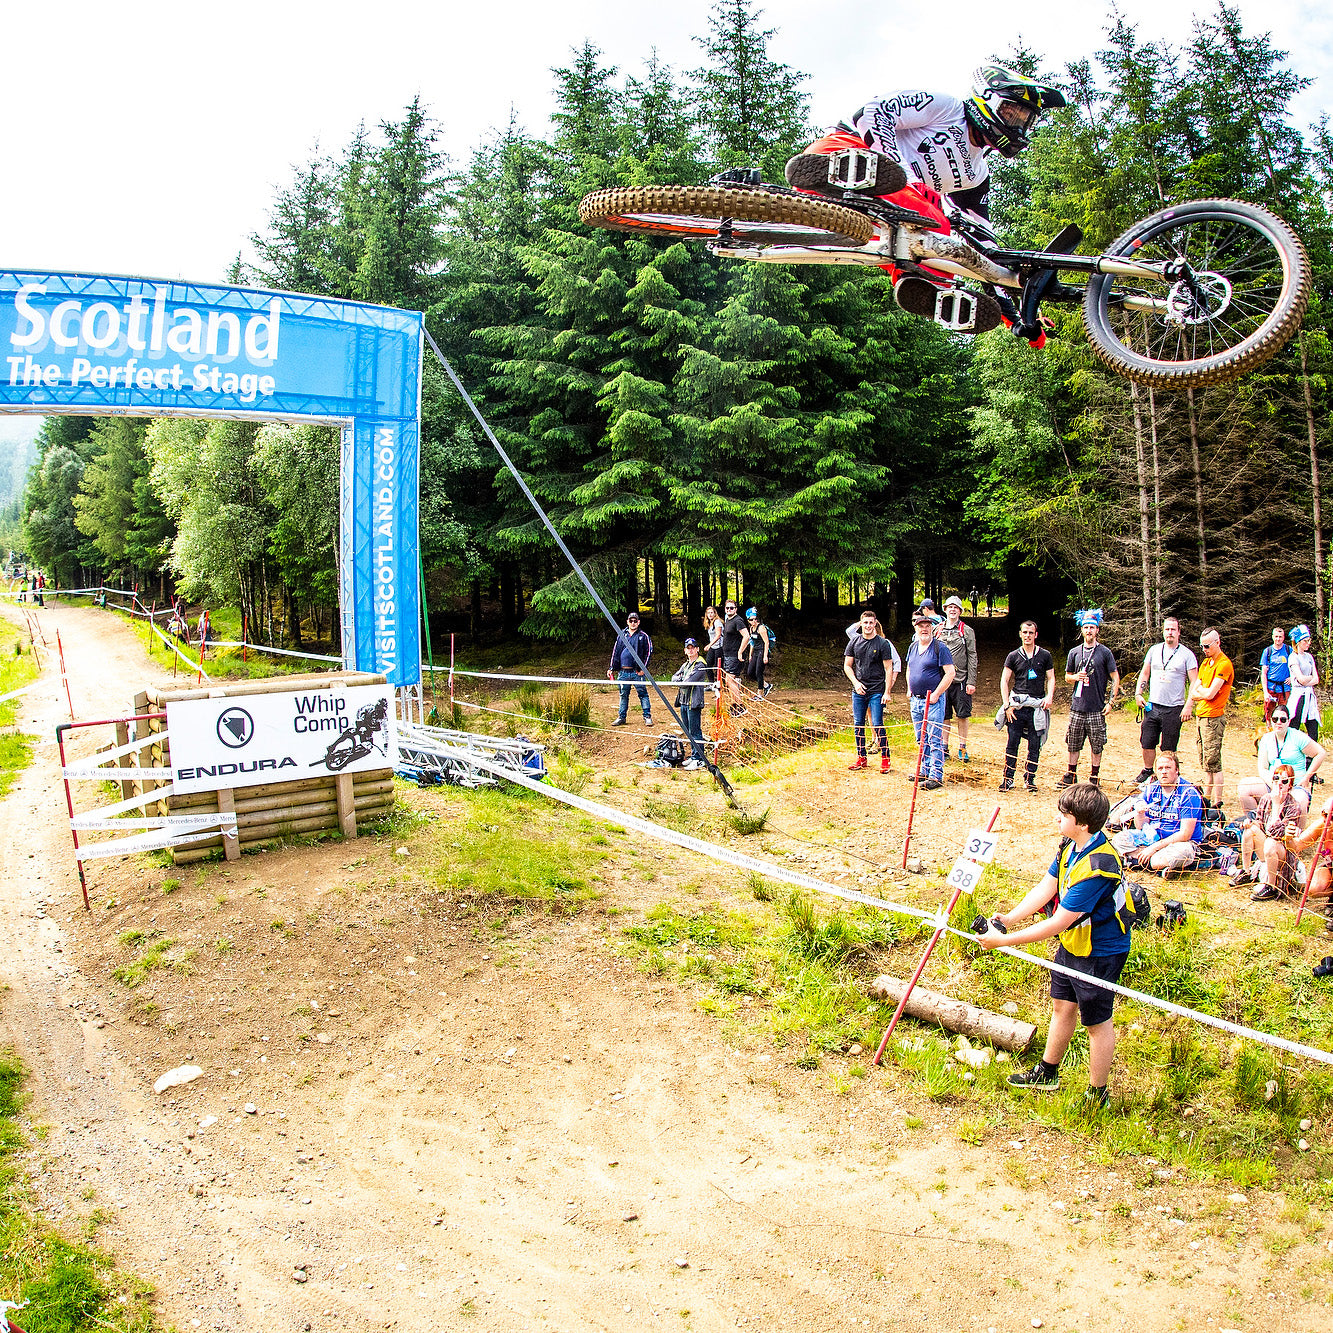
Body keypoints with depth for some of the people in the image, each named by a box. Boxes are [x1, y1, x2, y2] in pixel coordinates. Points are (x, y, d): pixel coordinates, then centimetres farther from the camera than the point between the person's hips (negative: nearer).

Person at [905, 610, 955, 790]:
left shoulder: (939, 647, -9)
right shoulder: (913, 647, 12)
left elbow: (950, 673, -13)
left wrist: (936, 694, -15)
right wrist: (909, 689, 14)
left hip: (934, 701, -7)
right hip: (915, 700, 7)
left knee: (934, 739, -7)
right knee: (921, 740, 13)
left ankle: (936, 776, -5)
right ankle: (925, 771, 23)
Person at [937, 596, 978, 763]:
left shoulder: (967, 631, 2)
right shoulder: (937, 630, 9)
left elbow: (972, 657, -1)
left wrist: (971, 682, -7)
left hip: (961, 680, -2)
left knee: (963, 715, 3)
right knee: (944, 716, 6)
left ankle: (962, 748, 13)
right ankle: (944, 748, 16)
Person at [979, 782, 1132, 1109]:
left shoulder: (1097, 867, -35)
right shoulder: (1070, 845, -7)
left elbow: (1057, 923, -33)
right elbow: (1045, 888, 0)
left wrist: (1003, 940, -29)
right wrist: (1008, 919, -12)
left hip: (1099, 951, -8)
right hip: (1071, 943, 8)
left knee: (1097, 1021, 9)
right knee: (1063, 1006, 21)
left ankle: (1097, 1096, 27)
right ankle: (1046, 1073, 39)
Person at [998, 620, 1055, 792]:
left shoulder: (1045, 656, 8)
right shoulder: (1013, 656, 8)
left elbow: (1051, 678, 10)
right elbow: (1004, 680, 5)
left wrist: (1049, 696, -9)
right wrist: (1006, 705, -5)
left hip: (1037, 706, 0)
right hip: (1017, 706, 0)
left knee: (1035, 745, 2)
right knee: (1012, 744, -1)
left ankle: (1030, 778, 12)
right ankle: (1008, 779, 6)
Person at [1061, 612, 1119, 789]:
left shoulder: (1105, 652, 0)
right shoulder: (1074, 652, 9)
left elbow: (1115, 679, 2)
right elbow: (1067, 676, 19)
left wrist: (1111, 702, -6)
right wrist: (1076, 677, -5)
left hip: (1097, 708, -3)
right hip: (1077, 706, 3)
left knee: (1097, 745, 2)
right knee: (1073, 744, 7)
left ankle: (1095, 777, 13)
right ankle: (1071, 775, 18)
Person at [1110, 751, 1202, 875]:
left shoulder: (1189, 794, -14)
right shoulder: (1151, 789, 4)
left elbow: (1185, 834, -20)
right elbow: (1141, 827, 6)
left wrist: (1154, 847, -23)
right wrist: (1139, 814, -18)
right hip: (1152, 836, 6)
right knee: (1119, 839, -14)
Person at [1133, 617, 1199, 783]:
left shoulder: (1187, 654, -3)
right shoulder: (1154, 650, 9)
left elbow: (1195, 682, -5)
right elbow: (1144, 673, 18)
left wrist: (1189, 705, -14)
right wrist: (1138, 693, 5)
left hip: (1174, 709, -4)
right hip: (1152, 706, 4)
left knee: (1169, 748, 2)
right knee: (1147, 743, 8)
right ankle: (1147, 771, 27)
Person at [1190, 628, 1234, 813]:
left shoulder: (1224, 664, -12)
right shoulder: (1205, 663, 16)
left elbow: (1210, 694, -19)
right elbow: (1193, 694, 12)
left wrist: (1200, 690, 1)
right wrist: (1205, 692, -7)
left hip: (1213, 718, -9)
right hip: (1201, 716, 9)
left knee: (1212, 763, -7)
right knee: (1205, 763, 13)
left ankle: (1216, 804, -4)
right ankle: (1206, 798, 21)